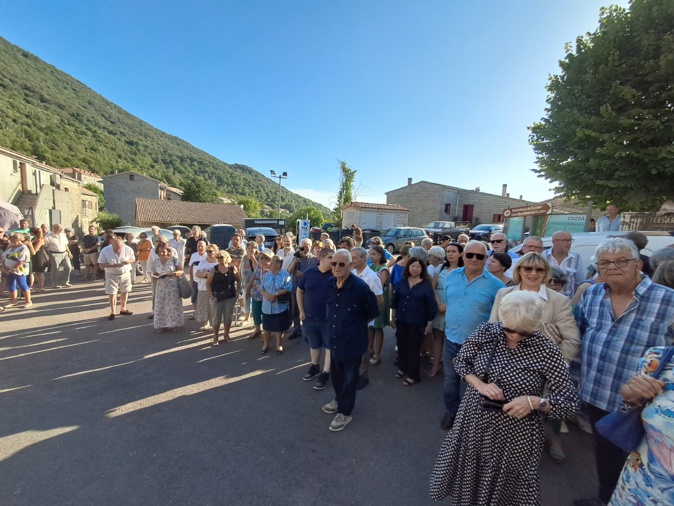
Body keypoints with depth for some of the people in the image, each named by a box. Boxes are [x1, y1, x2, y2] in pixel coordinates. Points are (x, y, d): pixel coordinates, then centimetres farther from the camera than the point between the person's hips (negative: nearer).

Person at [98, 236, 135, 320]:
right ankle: (113, 312, 12)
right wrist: (114, 265, -31)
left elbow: (133, 259, 2)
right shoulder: (105, 251, -18)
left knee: (125, 292, 14)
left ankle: (123, 309, 31)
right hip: (111, 275, -2)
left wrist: (128, 261, -22)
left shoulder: (128, 249, -15)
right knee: (112, 293, 0)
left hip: (125, 273, 2)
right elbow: (101, 266, -16)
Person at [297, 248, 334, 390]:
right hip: (310, 317, 3)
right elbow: (299, 291, 7)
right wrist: (301, 311, 4)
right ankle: (315, 367, 43)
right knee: (314, 344, 21)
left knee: (329, 345, 10)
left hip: (329, 318, -3)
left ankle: (325, 373, 26)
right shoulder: (309, 272, -4)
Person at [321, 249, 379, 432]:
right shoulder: (330, 284, -3)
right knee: (335, 373, 24)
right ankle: (339, 399, 48)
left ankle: (345, 412, 32)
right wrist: (335, 324, 10)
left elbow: (373, 312, -11)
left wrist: (356, 322, 0)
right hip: (334, 338, 6)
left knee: (349, 378, 13)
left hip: (352, 340, -6)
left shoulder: (360, 286, -23)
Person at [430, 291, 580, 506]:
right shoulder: (486, 331, -10)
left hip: (514, 433, -2)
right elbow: (460, 362, 1)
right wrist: (480, 385, -15)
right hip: (474, 422, 3)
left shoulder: (547, 351, -16)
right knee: (466, 480, 23)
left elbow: (570, 401, -10)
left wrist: (535, 402, -27)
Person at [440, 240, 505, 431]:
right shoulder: (452, 276, 0)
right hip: (451, 340, 4)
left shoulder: (495, 285, -12)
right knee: (450, 381, 20)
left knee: (469, 385, 16)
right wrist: (450, 324, 6)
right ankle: (451, 411, 43)